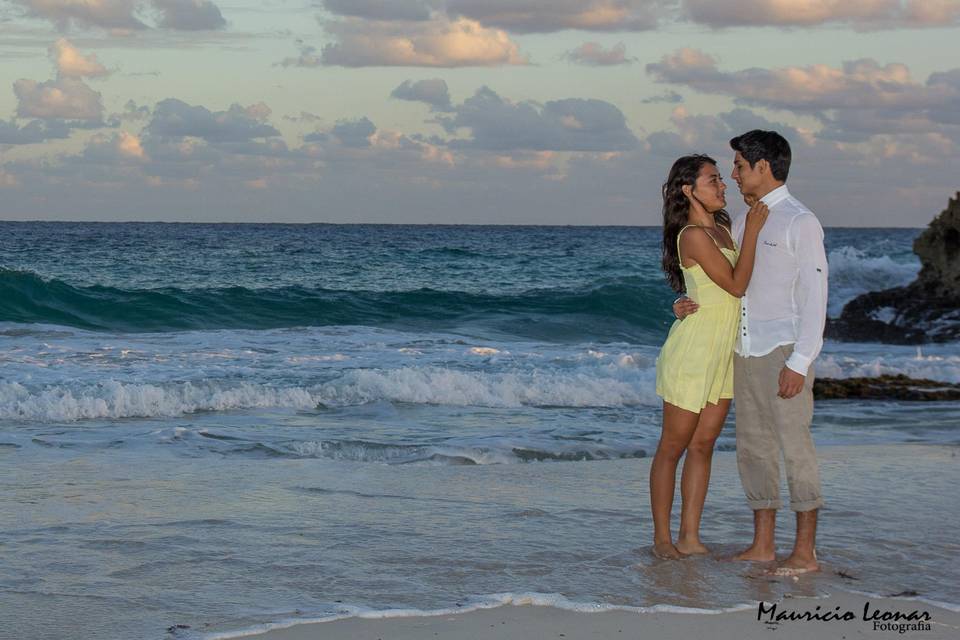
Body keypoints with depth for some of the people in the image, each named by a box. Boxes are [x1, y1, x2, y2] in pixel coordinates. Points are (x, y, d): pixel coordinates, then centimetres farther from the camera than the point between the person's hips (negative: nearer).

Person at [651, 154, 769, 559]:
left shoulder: (722, 229, 11)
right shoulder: (694, 236, -17)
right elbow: (736, 284, -18)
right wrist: (752, 231, -17)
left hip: (723, 352, 8)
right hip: (693, 348, -8)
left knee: (703, 444, 8)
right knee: (673, 446, 2)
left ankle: (689, 537, 12)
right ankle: (662, 537, 9)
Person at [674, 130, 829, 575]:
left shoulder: (800, 223, -9)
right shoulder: (743, 224, 16)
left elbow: (813, 298, -13)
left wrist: (799, 363, -18)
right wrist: (689, 305, -1)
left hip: (784, 354, -8)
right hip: (746, 351, 8)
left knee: (794, 446, -5)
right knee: (753, 446, 9)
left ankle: (805, 553, -1)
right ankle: (762, 545, 16)